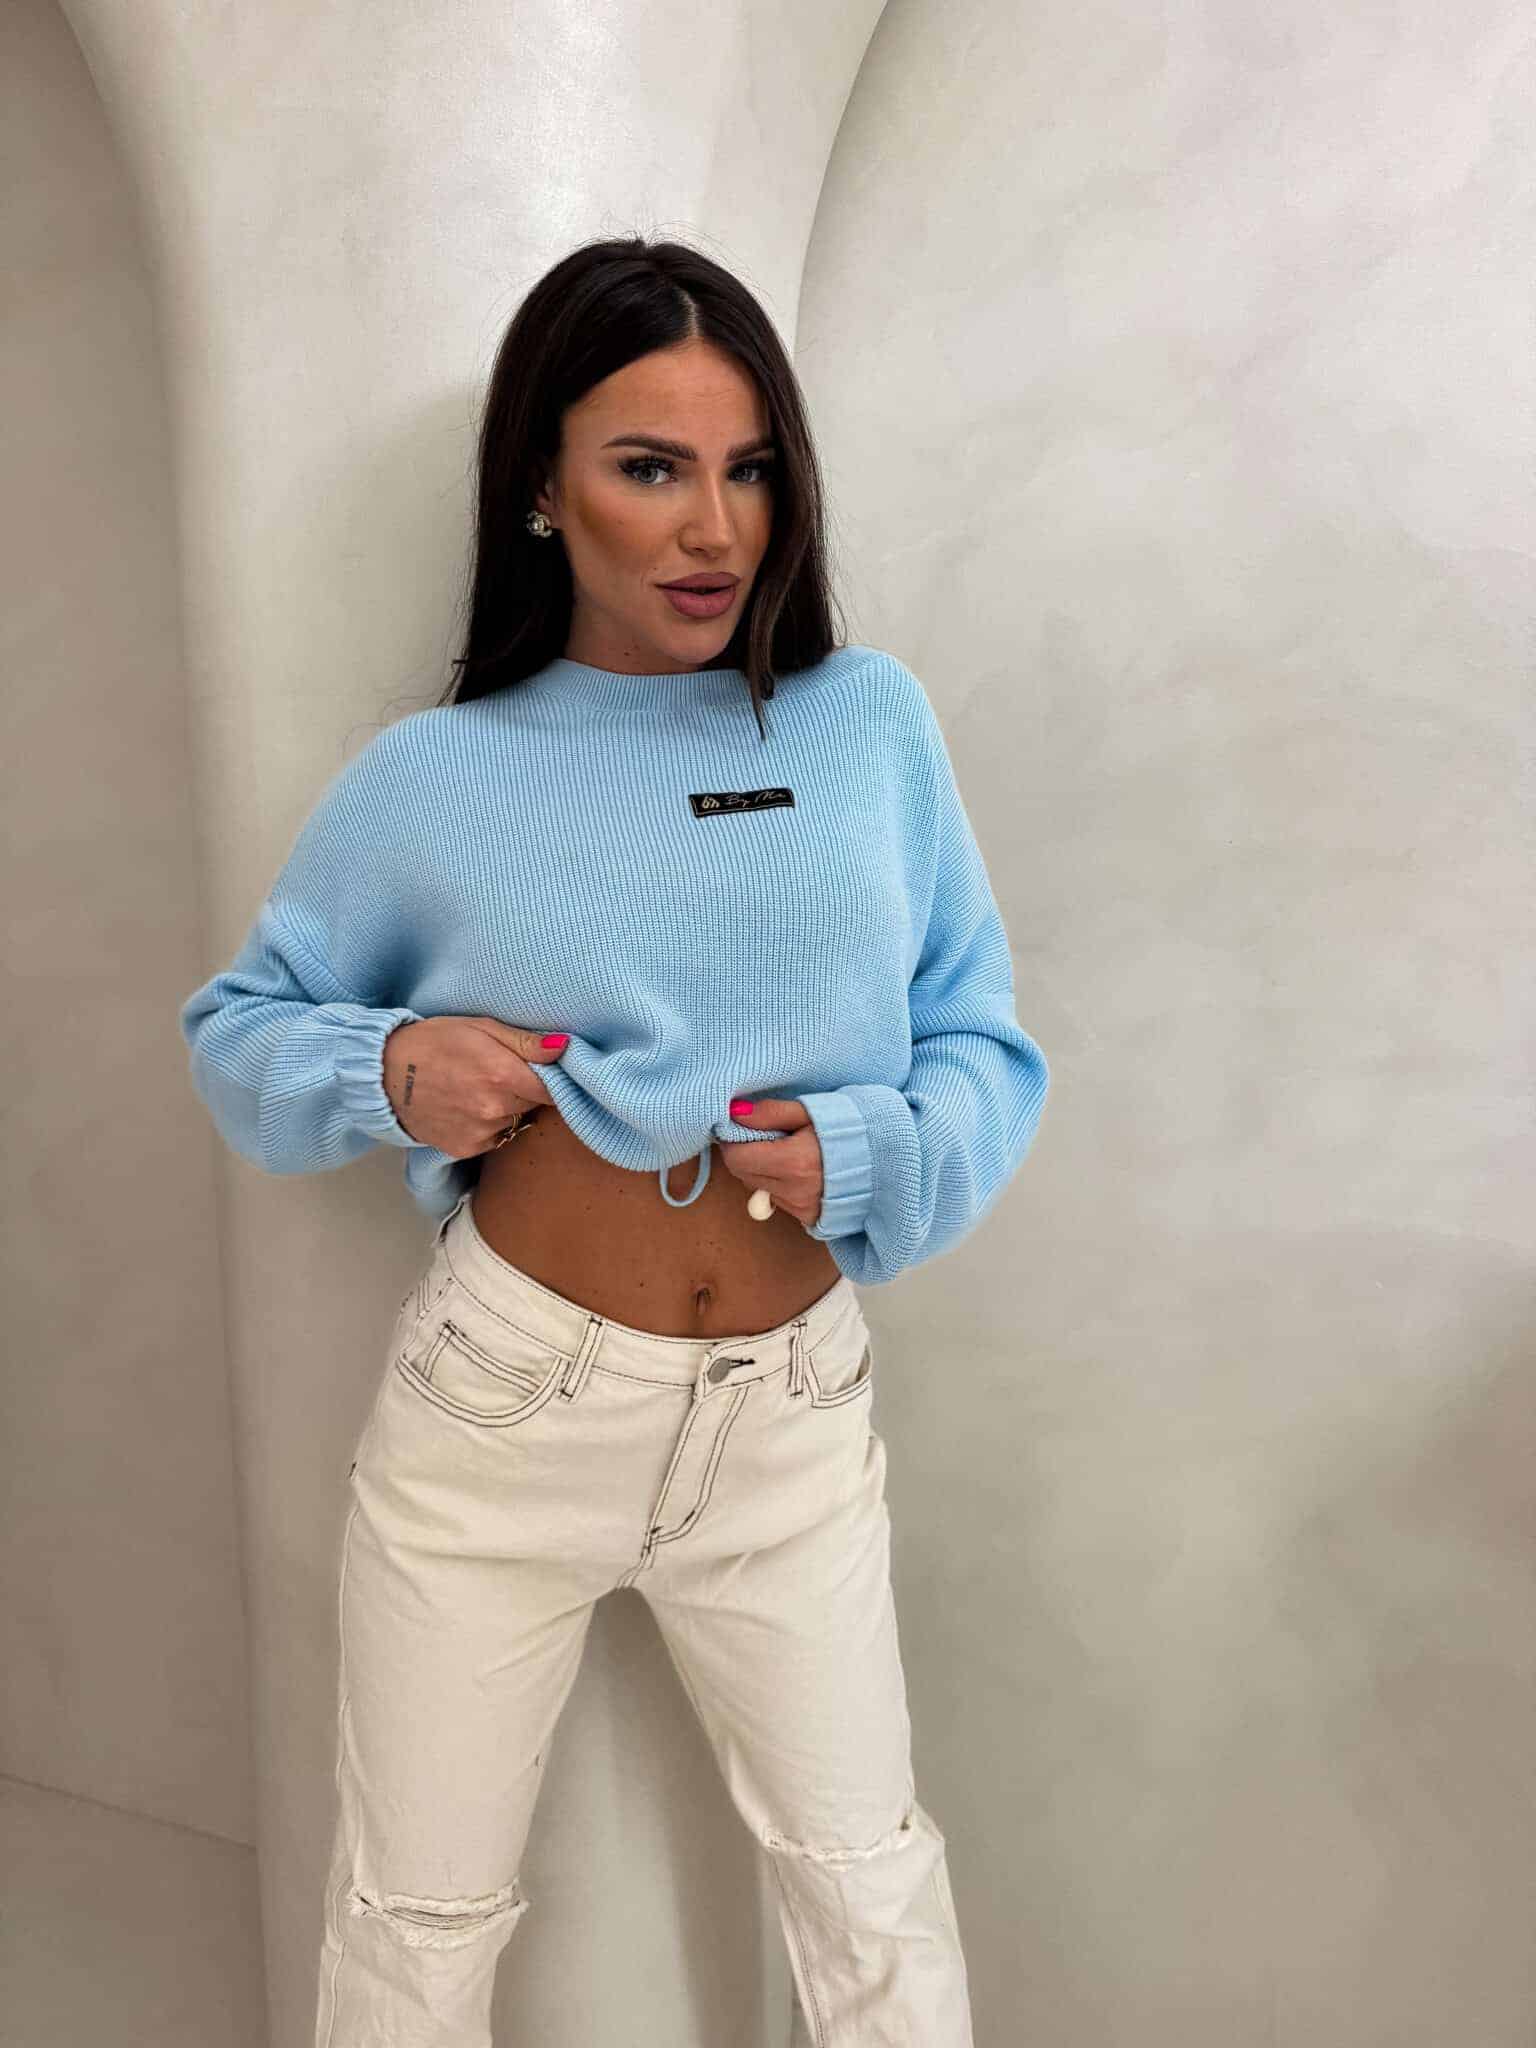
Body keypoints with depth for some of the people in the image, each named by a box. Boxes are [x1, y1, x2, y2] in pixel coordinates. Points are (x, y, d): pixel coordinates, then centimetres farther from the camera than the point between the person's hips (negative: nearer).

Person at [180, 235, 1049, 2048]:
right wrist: (384, 1073, -12)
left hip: (792, 1418, 1)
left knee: (872, 1885, 19)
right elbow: (240, 1027, 8)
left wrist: (868, 1153, -17)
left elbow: (986, 1045, 2)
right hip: (496, 1406, 0)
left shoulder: (872, 721, -1)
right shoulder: (435, 778, -3)